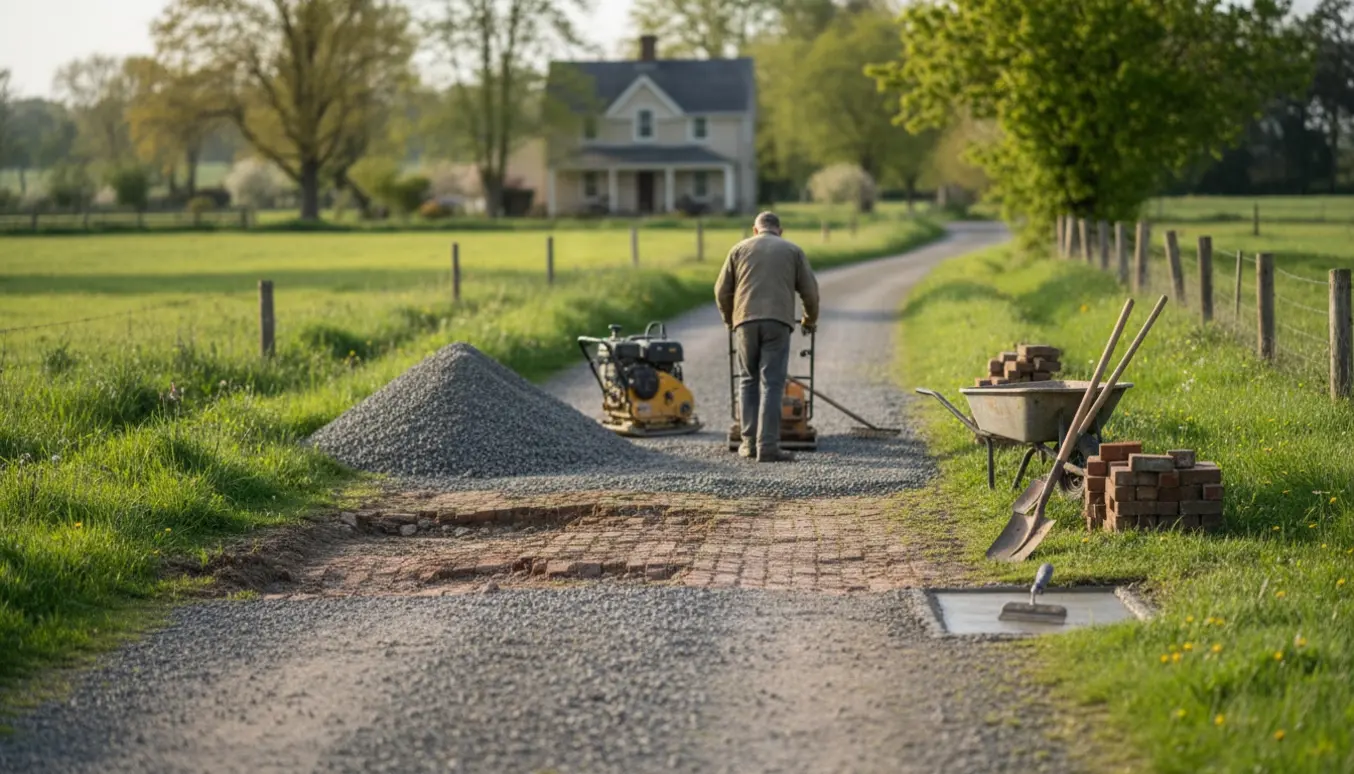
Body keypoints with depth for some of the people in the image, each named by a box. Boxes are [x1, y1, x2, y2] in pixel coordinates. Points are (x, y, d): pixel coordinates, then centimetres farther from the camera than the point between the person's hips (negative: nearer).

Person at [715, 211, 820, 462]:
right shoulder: (793, 250, 15)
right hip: (778, 321, -1)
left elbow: (722, 290, 15)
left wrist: (729, 318, 32)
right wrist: (810, 320, 29)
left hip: (746, 321, 1)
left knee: (748, 380, 14)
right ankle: (768, 447, -9)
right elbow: (810, 291, 12)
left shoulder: (740, 249, 17)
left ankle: (749, 442, 11)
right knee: (772, 384, -3)